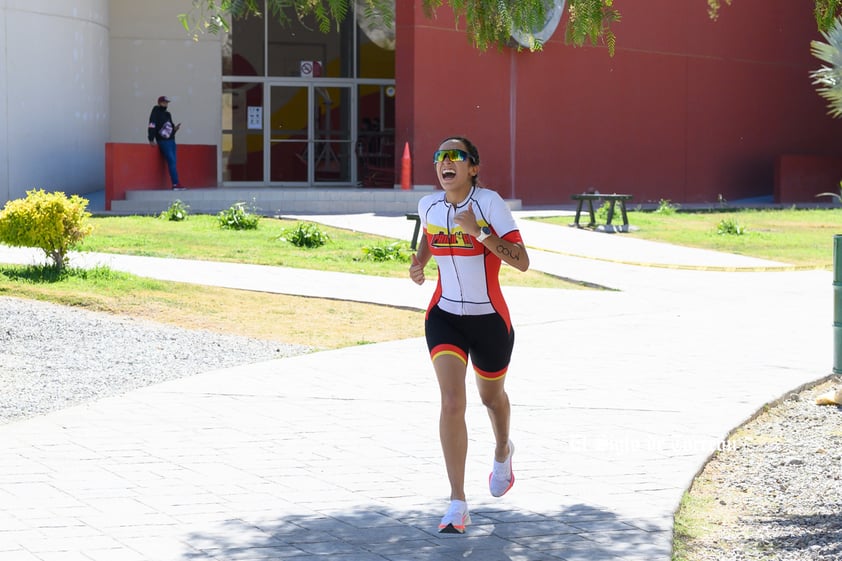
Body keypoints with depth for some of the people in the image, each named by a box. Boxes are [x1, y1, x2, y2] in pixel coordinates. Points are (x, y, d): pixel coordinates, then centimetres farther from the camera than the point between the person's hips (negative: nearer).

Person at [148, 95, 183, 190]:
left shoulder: (167, 114, 18)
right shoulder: (156, 113, -4)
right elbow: (152, 126, -12)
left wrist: (175, 128, 3)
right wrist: (151, 139, -19)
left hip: (171, 140, 8)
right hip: (163, 141, -8)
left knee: (173, 162, 4)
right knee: (171, 161, -15)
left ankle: (176, 184, 2)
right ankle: (175, 184, -18)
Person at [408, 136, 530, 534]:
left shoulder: (489, 203, -16)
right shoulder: (428, 206, -3)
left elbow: (521, 262, -22)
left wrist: (477, 230, -30)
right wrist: (419, 262, 3)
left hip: (489, 319, -2)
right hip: (445, 317, 2)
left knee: (491, 396, 20)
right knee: (451, 403, -15)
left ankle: (502, 451, 56)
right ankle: (458, 504, -12)